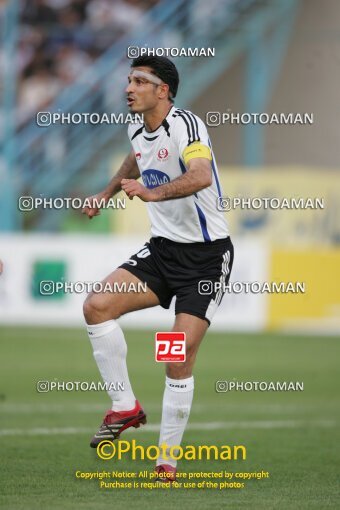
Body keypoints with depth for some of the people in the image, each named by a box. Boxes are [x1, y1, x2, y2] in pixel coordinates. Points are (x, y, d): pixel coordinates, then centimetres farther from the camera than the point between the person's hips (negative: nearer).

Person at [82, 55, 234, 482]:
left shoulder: (185, 125, -19)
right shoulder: (137, 131, 6)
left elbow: (201, 176, -39)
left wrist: (154, 193, -50)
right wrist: (105, 195, 33)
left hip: (206, 254, -7)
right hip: (162, 249, 7)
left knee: (180, 359, -12)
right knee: (97, 305, -16)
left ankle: (167, 460, 0)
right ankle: (125, 407, -3)